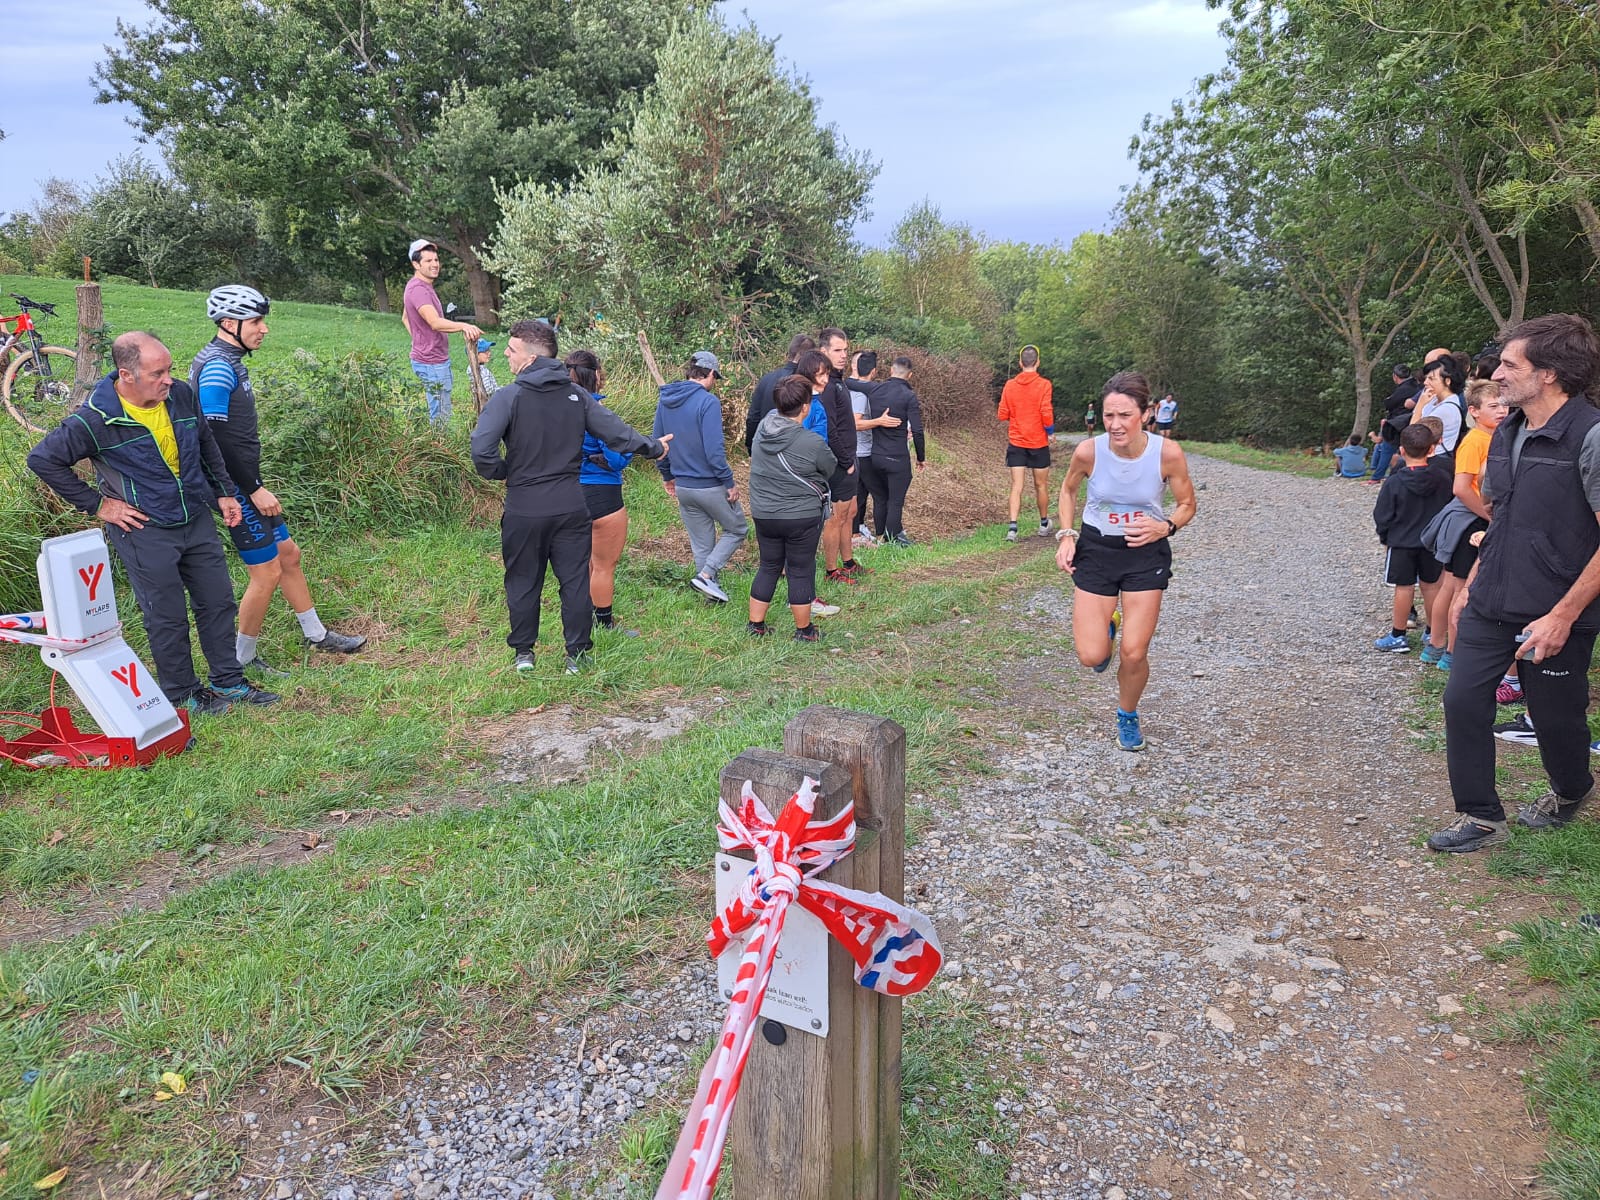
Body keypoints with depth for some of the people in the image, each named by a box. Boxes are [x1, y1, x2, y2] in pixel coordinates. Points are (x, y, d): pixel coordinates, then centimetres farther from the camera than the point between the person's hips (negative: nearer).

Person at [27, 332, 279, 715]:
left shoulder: (180, 395, -5)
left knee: (219, 602, 13)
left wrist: (224, 493, 14)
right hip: (144, 530, -6)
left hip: (197, 520, 6)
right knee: (168, 617, 5)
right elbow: (42, 460, -12)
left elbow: (206, 444, 12)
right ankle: (182, 693, 23)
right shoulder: (94, 420, -20)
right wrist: (97, 504, -11)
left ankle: (229, 681, 29)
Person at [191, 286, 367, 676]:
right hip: (235, 485, -10)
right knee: (267, 572, -4)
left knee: (288, 554, 17)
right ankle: (241, 660, 11)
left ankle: (317, 636, 30)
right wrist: (254, 490, -20)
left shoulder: (226, 361, 12)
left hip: (246, 480, 10)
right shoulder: (217, 366, -19)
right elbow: (215, 438, -24)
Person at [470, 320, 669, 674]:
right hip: (571, 507, 2)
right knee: (575, 581, 10)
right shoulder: (576, 395, 1)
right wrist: (653, 447, 19)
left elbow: (482, 450, -20)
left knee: (523, 582, 14)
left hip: (523, 509, -2)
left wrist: (502, 472, 1)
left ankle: (524, 652, 25)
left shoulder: (508, 397, -10)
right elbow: (615, 431, 3)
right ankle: (577, 654, 18)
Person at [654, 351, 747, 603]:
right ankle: (706, 575, -2)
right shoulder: (708, 401, -17)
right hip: (710, 486, -7)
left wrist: (667, 475, 23)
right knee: (737, 530, 12)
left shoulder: (665, 400, 6)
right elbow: (714, 448, -23)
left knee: (701, 543, 17)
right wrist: (730, 482, -14)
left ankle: (710, 587, 24)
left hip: (682, 486, 7)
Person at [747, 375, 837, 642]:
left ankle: (755, 625, 23)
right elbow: (830, 469, -2)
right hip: (802, 517, -5)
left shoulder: (762, 429, -4)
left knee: (768, 567, 18)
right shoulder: (813, 443, -19)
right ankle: (804, 630, 18)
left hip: (763, 515, 5)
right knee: (801, 571, 8)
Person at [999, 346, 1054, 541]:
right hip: (1038, 443, -2)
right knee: (1041, 485, 13)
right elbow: (1046, 414, -14)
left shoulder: (1010, 384, 0)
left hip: (1016, 443, 2)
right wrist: (1050, 430, 3)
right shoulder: (1043, 384, -9)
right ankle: (1044, 524, 27)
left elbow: (1002, 415, 2)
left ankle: (1012, 527, -15)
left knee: (1017, 486, 0)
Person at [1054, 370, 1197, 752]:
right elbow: (1068, 490, 4)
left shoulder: (1168, 453, -21)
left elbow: (1187, 505, -3)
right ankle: (1106, 629, 35)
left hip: (1146, 553, -1)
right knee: (1091, 657, -4)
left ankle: (1128, 716, 28)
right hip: (1096, 549, 1)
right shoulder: (1088, 451, -19)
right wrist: (1066, 535, -7)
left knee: (1134, 654, -4)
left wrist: (1165, 527, -24)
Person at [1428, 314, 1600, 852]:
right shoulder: (1506, 433, 7)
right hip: (1490, 606, 6)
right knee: (1463, 702, 2)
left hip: (1553, 616, -6)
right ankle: (1480, 817, 15)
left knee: (1556, 717, 11)